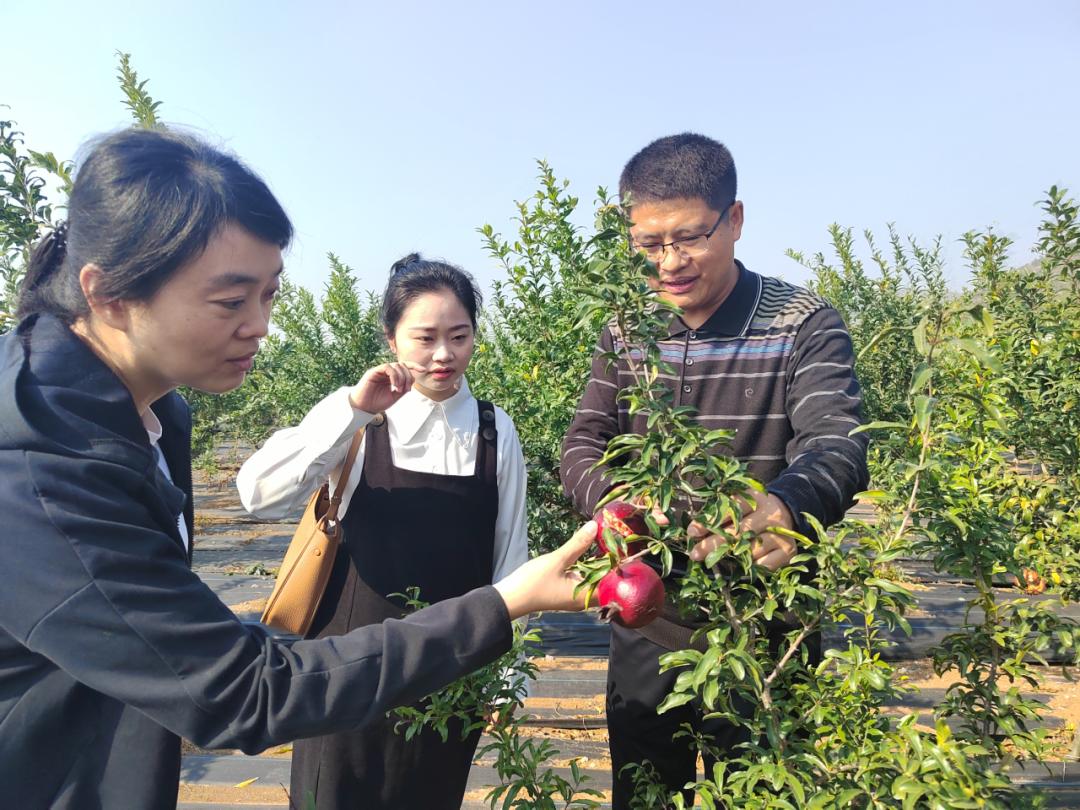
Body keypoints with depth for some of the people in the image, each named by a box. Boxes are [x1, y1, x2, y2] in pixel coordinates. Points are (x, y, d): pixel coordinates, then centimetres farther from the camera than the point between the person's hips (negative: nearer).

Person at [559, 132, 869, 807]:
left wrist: (785, 505, -48)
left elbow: (839, 444, -25)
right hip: (647, 632, 4)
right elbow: (581, 448, -3)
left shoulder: (805, 328, -11)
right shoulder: (628, 330, 0)